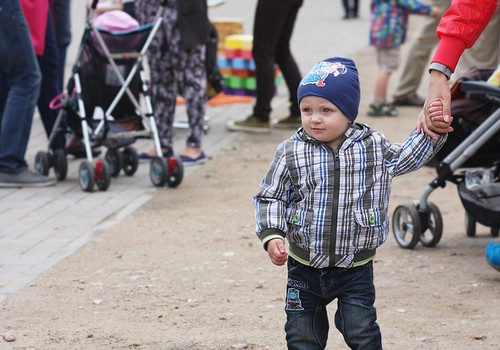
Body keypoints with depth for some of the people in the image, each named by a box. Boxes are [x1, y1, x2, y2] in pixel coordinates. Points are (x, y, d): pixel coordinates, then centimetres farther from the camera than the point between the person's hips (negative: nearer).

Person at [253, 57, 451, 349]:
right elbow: (271, 197, -2)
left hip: (355, 267, 0)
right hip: (304, 267, 1)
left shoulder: (373, 146, -4)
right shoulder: (291, 153, -8)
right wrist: (272, 235, -15)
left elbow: (406, 158, 15)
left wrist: (430, 132, 3)